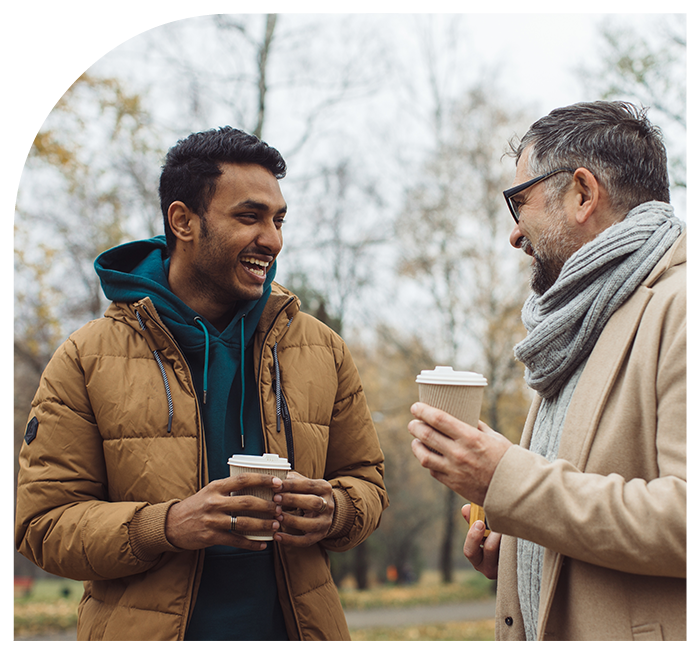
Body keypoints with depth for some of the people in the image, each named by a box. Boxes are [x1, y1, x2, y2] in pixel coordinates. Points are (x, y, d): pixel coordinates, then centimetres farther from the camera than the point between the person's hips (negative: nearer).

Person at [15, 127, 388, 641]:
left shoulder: (322, 350, 2)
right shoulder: (88, 360, -7)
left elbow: (366, 478, 9)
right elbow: (45, 522, -10)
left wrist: (334, 511, -14)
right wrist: (166, 525, -26)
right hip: (145, 631, -2)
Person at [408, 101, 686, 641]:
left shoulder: (682, 305, -15)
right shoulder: (583, 323, 15)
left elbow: (688, 517, -26)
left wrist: (509, 479, -21)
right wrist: (517, 551, 3)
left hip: (640, 634, -8)